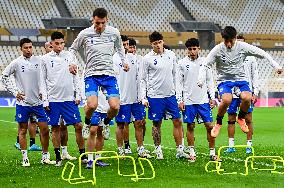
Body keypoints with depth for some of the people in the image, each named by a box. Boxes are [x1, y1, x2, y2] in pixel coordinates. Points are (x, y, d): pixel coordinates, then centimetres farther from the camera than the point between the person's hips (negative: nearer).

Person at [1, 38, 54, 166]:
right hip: (23, 102, -2)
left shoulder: (38, 60, 3)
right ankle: (25, 158, 10)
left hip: (37, 102, 2)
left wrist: (42, 90, 6)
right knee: (23, 130, 3)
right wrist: (14, 92, -1)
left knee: (45, 129, 0)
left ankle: (45, 156, 12)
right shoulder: (16, 63, -4)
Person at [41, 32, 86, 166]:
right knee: (55, 128, 3)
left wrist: (78, 95, 3)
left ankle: (83, 154, 4)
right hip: (53, 99, -1)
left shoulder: (69, 56, 6)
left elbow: (76, 77, 10)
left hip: (70, 98, 1)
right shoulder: (45, 59, 2)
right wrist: (45, 100, -1)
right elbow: (43, 80, 4)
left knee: (78, 126, -4)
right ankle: (58, 157, 11)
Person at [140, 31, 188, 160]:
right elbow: (143, 79, 0)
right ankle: (158, 150, 15)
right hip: (155, 96, -3)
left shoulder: (171, 55, 6)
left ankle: (180, 150, 6)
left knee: (177, 121, 1)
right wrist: (144, 97, -5)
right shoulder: (147, 58, -5)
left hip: (170, 94, 4)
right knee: (157, 123, 3)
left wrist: (176, 90, 13)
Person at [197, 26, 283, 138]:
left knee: (247, 97, -28)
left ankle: (241, 118, 5)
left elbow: (263, 54, 1)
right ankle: (218, 123, -4)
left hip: (241, 79, 2)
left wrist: (276, 66, -6)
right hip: (224, 80, -2)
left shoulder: (243, 47, -6)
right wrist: (201, 79, -25)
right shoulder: (217, 50, -9)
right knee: (227, 99, -32)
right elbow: (205, 65, -7)